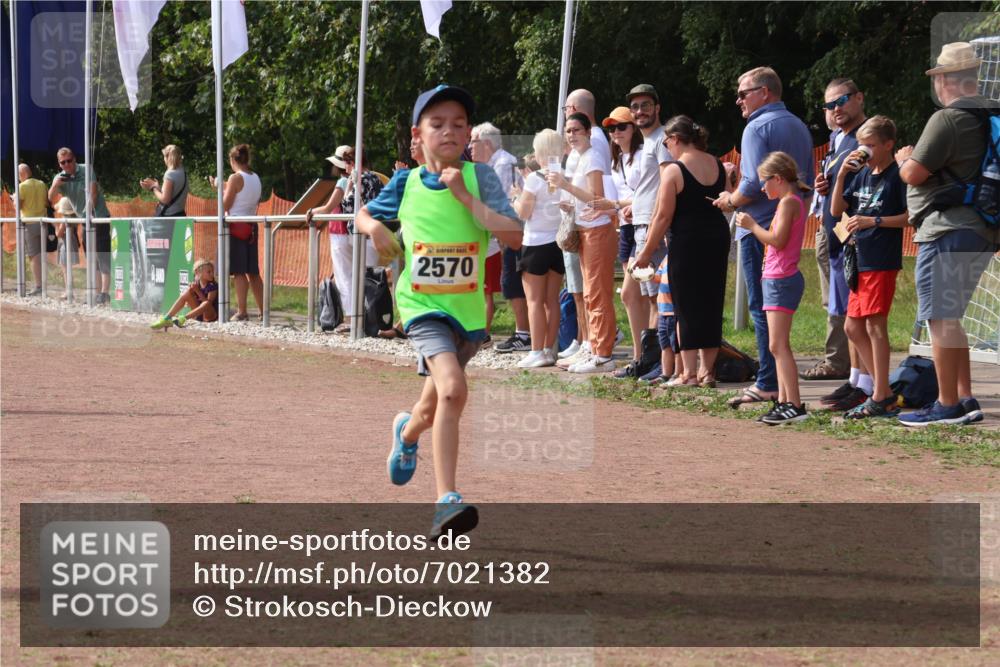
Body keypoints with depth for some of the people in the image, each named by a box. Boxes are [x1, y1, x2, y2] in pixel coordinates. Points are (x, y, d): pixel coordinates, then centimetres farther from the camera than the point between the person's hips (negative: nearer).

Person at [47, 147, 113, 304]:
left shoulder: (85, 171, -9)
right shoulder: (60, 178, 6)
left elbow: (93, 192, -15)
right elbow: (51, 198, 0)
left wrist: (89, 212, -19)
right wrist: (55, 185, -19)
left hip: (99, 217, -7)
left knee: (103, 256, -12)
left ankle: (104, 294, -17)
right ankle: (98, 292, 15)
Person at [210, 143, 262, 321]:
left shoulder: (236, 178, -12)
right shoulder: (255, 178, 10)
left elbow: (225, 205, -11)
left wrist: (219, 188, 3)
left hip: (236, 227, -7)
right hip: (251, 227, 7)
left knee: (238, 272, -5)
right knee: (253, 272, 11)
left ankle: (242, 312, -7)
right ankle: (263, 311, 12)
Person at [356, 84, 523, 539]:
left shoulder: (479, 178, -5)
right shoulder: (405, 184, -1)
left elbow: (515, 237, -16)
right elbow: (363, 214, 18)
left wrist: (465, 197, -21)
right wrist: (375, 228, -5)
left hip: (468, 308, 2)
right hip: (423, 304, -2)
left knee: (435, 404, 20)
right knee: (452, 389, -27)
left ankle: (407, 433, 58)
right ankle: (447, 503, -28)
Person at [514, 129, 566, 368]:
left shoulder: (535, 178, -13)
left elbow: (523, 212, -12)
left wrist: (515, 198, 9)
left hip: (536, 243, -5)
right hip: (558, 242, 5)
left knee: (535, 300, -1)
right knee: (552, 299, 11)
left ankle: (537, 352, -5)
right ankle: (550, 350, 12)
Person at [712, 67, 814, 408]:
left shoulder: (758, 127, -11)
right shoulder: (799, 126, 16)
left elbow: (755, 183, -20)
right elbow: (809, 179, 20)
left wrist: (730, 201, -4)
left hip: (760, 229, -8)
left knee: (761, 307, -6)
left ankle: (769, 383, -7)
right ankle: (781, 378, 12)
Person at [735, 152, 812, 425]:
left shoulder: (788, 202, -12)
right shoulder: (795, 202, 18)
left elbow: (778, 240, -21)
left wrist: (752, 225, -10)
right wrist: (753, 226, 14)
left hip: (781, 279, -11)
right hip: (779, 278, 11)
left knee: (778, 345, -14)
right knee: (777, 346, 12)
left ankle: (795, 405, -18)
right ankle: (783, 401, 12)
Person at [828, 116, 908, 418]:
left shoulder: (898, 175, -9)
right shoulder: (862, 174, 13)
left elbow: (910, 216, -14)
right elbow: (837, 209, 11)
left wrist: (873, 221, -18)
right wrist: (841, 174, 0)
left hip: (882, 262, -9)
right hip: (861, 261, 9)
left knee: (875, 324, -8)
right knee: (853, 327, 10)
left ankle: (880, 399, -4)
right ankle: (883, 390, 16)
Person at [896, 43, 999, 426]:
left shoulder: (947, 119, -15)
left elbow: (913, 175, -14)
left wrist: (905, 158, 8)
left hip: (948, 231, -9)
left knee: (941, 319, -4)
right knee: (950, 318, 17)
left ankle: (948, 405, -3)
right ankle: (965, 400, 17)